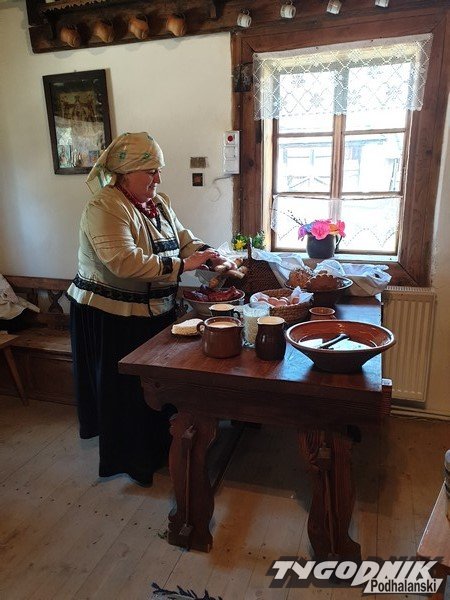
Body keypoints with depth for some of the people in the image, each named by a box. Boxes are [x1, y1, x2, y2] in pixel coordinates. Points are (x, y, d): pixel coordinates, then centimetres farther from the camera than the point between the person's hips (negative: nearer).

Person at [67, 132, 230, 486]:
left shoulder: (160, 203, 7)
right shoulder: (105, 207, -21)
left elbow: (185, 240, 11)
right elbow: (125, 262, -33)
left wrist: (210, 256, -9)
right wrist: (182, 265, -29)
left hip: (156, 311, 8)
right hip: (112, 319, -8)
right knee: (125, 389, 8)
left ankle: (157, 447, 43)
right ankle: (130, 459, 31)